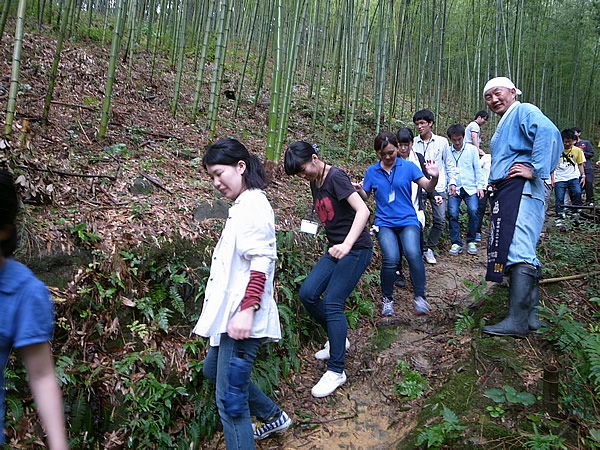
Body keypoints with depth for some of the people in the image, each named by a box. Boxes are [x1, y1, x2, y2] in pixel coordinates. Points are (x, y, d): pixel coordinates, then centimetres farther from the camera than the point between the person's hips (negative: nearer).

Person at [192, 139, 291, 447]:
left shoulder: (253, 206, -16)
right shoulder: (242, 206, 15)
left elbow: (261, 261, -24)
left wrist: (246, 310, -29)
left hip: (243, 319, -11)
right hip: (231, 312, 11)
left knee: (229, 399, -6)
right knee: (213, 370, 27)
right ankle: (273, 416, 40)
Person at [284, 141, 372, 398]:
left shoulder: (335, 177, -15)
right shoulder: (315, 183, 10)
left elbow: (362, 210, -27)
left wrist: (347, 245, -37)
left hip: (356, 249, -8)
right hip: (336, 249, 8)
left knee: (332, 303, -12)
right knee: (307, 294, 0)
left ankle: (336, 371, 0)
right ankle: (338, 339, 22)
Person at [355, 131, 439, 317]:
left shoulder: (408, 166, 4)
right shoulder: (372, 171, 8)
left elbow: (428, 187, 1)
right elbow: (365, 196, 14)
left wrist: (434, 177, -20)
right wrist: (358, 190, -8)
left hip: (408, 220, 0)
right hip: (384, 222, 0)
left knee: (413, 253, -26)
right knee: (391, 258, -21)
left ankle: (420, 298, -10)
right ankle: (387, 299, 3)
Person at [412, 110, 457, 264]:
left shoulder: (442, 142, 7)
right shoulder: (413, 143, 6)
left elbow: (449, 163, 13)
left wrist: (452, 182, 5)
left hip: (438, 186, 1)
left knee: (440, 220, -1)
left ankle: (429, 249, 16)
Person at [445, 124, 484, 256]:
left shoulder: (472, 149, 7)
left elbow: (477, 169, 9)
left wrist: (480, 186, 3)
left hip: (470, 188, 0)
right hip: (454, 189, 1)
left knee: (473, 211, -18)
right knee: (452, 213, -13)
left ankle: (471, 241, 0)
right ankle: (456, 243, 0)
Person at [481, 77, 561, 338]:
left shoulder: (523, 111, -2)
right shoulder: (503, 125, 28)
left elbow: (548, 132, -22)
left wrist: (535, 170, -22)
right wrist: (495, 183, 20)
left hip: (520, 190, -11)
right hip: (506, 194, 11)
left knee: (518, 252, -16)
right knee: (523, 255, 9)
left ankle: (517, 321, -17)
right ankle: (529, 316, 15)